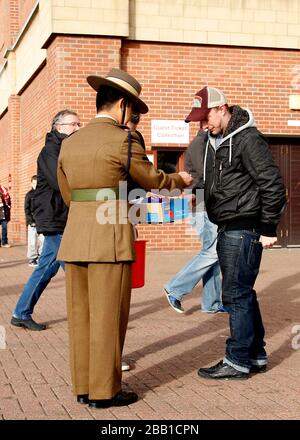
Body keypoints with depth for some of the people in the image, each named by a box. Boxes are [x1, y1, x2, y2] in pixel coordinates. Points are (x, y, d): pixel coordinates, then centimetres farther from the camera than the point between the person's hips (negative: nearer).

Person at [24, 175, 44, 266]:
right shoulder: (29, 195, 2)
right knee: (32, 241, -2)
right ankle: (32, 259, 7)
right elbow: (27, 210, 0)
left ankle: (40, 257, 11)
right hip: (32, 222, -2)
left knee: (42, 240, 0)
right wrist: (31, 221, -8)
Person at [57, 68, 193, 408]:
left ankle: (83, 387, 18)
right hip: (110, 241, -7)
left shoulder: (69, 144, 13)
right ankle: (104, 391, 6)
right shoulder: (122, 140, -7)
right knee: (107, 317, 0)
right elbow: (152, 180, 4)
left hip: (74, 238, 7)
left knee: (81, 316, 11)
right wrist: (180, 180, 23)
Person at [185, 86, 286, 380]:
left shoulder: (248, 139, -15)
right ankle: (256, 356, 25)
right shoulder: (210, 140, 12)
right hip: (226, 230, 9)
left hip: (243, 230, -9)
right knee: (242, 294, 14)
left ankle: (238, 361, 4)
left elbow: (273, 185, -16)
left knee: (236, 295, -5)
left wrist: (268, 230, -14)